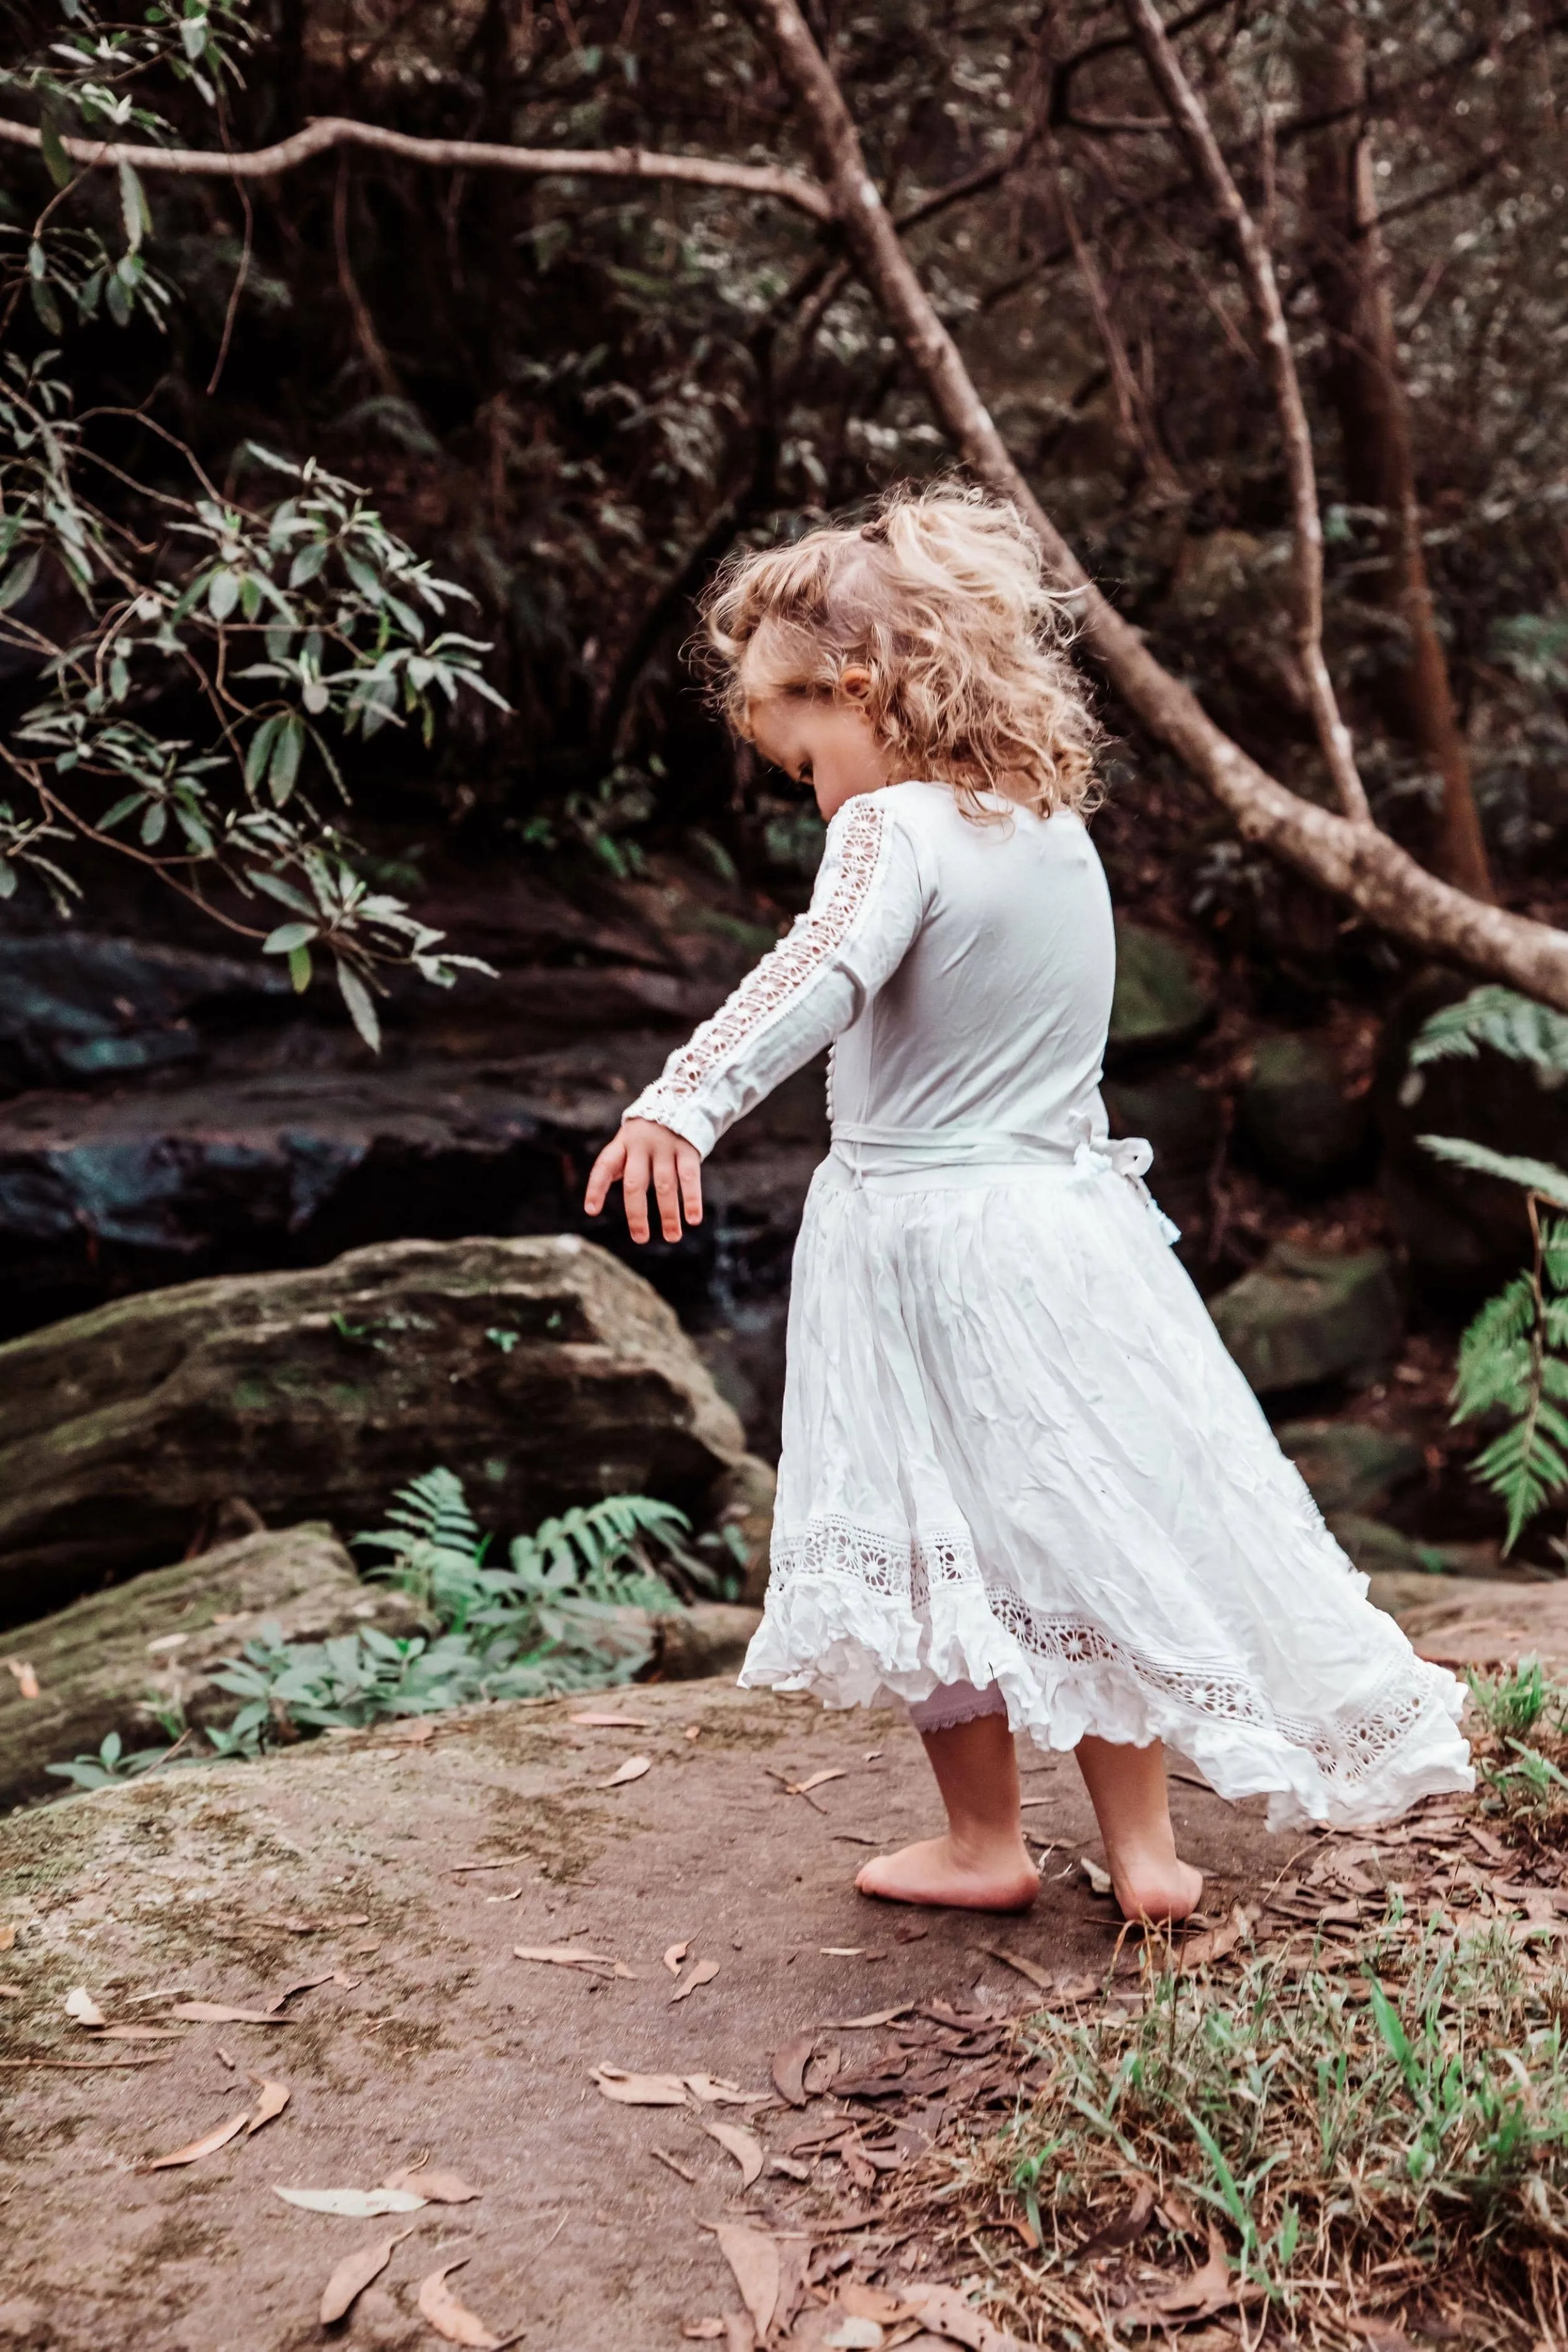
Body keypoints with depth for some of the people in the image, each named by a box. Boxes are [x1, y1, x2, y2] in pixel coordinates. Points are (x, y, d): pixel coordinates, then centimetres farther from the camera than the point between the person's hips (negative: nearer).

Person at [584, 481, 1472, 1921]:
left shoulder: (898, 830, -16)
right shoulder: (1059, 827, 7)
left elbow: (821, 975, -36)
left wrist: (686, 1099, -48)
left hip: (919, 1235, -7)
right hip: (1067, 1210, 7)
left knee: (942, 1548, 8)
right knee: (1090, 1524, 14)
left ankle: (986, 1844, 21)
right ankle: (1144, 1845, 23)